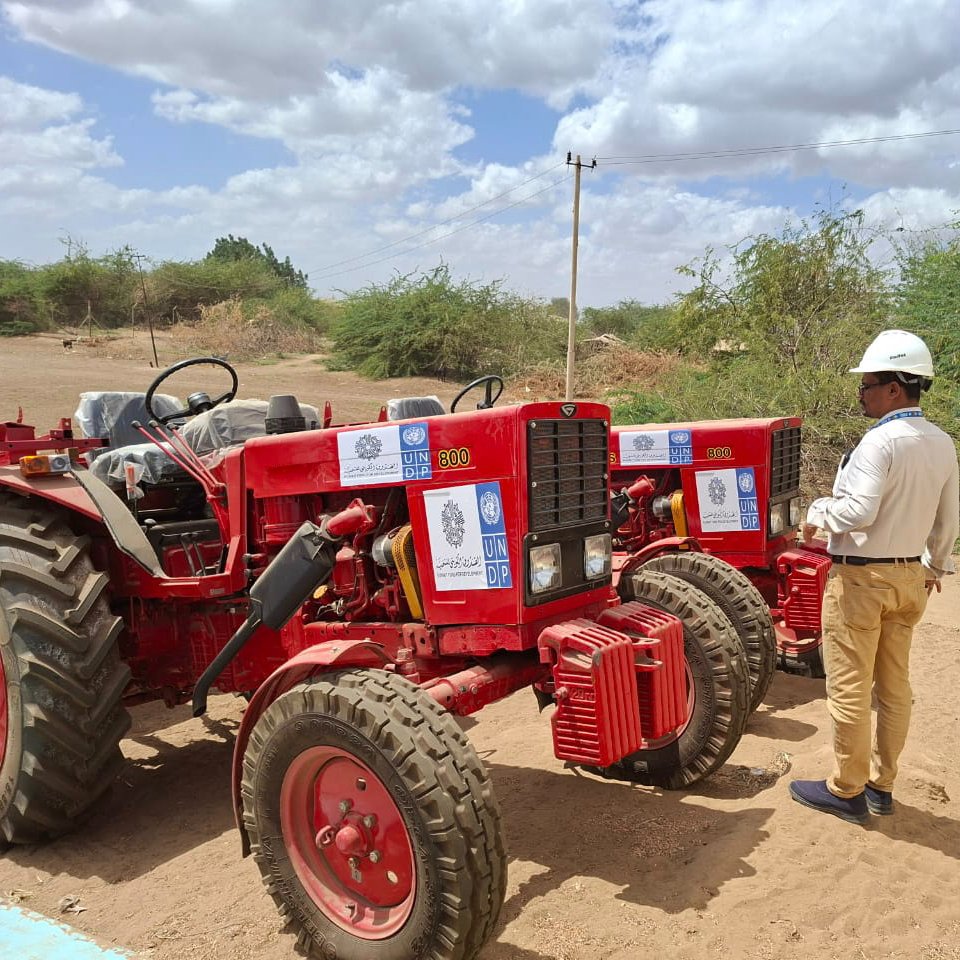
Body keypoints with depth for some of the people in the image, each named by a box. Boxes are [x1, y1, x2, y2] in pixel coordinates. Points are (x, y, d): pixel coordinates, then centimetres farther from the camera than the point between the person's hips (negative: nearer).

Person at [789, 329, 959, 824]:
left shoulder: (882, 440, -20)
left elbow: (858, 510, -28)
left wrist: (817, 513, -9)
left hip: (862, 578, -8)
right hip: (909, 576, 8)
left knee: (849, 688, 2)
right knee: (894, 685, 15)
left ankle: (846, 791, 12)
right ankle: (881, 785, 26)